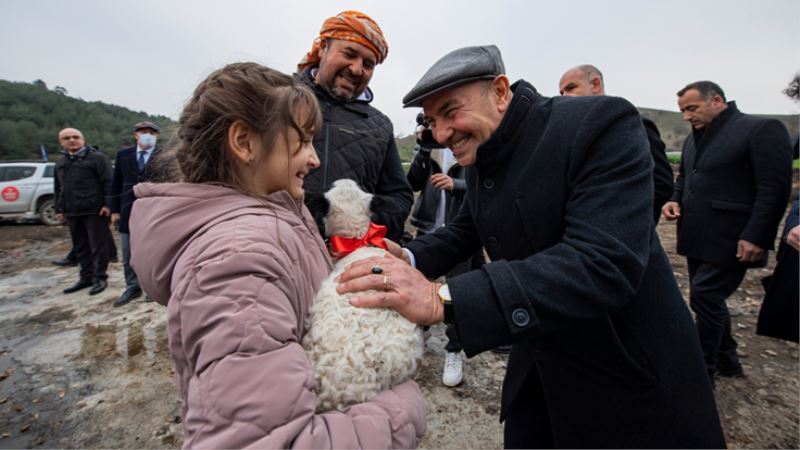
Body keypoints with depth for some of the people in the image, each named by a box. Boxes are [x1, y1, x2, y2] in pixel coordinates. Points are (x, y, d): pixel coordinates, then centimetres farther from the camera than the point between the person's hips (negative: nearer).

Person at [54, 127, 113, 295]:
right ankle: (86, 277, 22)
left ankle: (100, 278, 6)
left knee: (98, 246, -2)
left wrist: (107, 204, -17)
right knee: (80, 247, 12)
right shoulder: (60, 162, 19)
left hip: (94, 210, -7)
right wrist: (59, 209, 18)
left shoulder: (97, 157, -3)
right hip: (72, 212, 7)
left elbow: (108, 182, -10)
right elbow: (58, 187, 23)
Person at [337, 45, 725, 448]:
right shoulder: (481, 159, 0)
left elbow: (604, 263, -35)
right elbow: (464, 230, 10)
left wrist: (442, 299, -42)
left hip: (629, 374, -6)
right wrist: (408, 258, -12)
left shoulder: (602, 124, -23)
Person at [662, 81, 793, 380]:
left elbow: (775, 188, -14)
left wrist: (756, 237, -19)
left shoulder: (762, 129, -8)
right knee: (709, 300, 14)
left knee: (704, 298, -6)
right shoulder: (693, 138, 15)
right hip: (697, 237, 8)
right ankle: (726, 361, 31)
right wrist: (675, 199, 4)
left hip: (729, 240, -7)